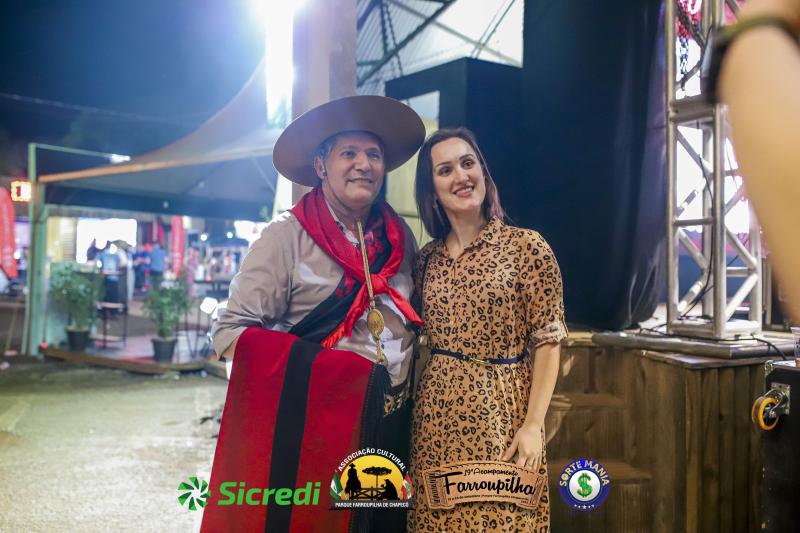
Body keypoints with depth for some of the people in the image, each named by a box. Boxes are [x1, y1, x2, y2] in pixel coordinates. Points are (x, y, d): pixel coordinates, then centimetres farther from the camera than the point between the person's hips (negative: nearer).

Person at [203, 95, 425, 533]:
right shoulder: (286, 238, -8)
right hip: (312, 427, -5)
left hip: (393, 427, 5)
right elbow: (231, 333, -12)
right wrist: (310, 367, -20)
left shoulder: (400, 238, 6)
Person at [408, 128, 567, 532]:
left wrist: (533, 425, -13)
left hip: (501, 413, -3)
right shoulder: (426, 259, 6)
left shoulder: (526, 246, -5)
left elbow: (547, 342, -7)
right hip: (436, 416, 4)